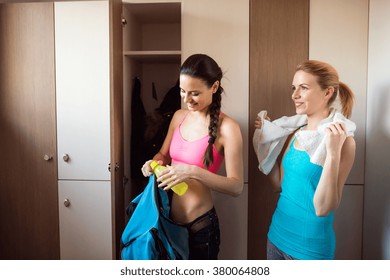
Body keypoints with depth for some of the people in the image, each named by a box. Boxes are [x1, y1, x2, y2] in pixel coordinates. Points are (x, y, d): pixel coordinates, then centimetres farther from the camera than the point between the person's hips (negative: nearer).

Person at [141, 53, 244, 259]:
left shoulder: (227, 128, -18)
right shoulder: (179, 116, 1)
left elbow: (236, 186, -19)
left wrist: (194, 172, -31)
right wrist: (154, 163, -8)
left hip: (200, 225, -5)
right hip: (169, 219, 6)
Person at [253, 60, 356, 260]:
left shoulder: (342, 140, -18)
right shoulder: (295, 133, 0)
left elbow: (323, 208, -22)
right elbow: (278, 185, 5)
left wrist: (333, 153, -31)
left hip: (310, 245, -6)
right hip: (278, 234, 6)